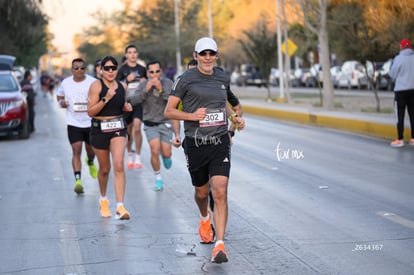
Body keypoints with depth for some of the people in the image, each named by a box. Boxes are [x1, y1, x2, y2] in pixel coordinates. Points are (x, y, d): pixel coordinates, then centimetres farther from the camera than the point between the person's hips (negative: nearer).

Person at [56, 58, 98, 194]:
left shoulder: (93, 82, -6)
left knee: (91, 149, 17)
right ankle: (78, 180, -15)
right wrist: (61, 102, -3)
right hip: (73, 123, 0)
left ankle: (90, 163, 54)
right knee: (76, 150, -13)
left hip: (91, 122, 0)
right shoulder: (66, 83, 2)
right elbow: (59, 95, 19)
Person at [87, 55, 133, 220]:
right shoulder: (96, 85, -8)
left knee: (119, 166, -16)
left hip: (118, 128, 2)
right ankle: (103, 199, 40)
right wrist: (106, 99, -25)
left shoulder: (122, 86, 6)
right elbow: (90, 111, -14)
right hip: (100, 128, -2)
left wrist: (127, 107, 1)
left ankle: (120, 206, -19)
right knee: (104, 168, 12)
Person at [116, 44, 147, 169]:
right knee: (128, 130, 8)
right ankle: (130, 155, 26)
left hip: (139, 102, 0)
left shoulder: (142, 69, 8)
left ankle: (138, 157, -6)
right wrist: (127, 80, -15)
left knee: (137, 128, -15)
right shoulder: (122, 69, 3)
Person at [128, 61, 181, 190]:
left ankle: (166, 157, 40)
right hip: (150, 125, 0)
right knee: (155, 151, -15)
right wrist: (146, 90, -25)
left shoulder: (168, 84, -8)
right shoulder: (143, 85, -5)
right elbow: (133, 100, -14)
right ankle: (158, 178, 5)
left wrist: (161, 89, -28)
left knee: (166, 154, 0)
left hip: (165, 123, 0)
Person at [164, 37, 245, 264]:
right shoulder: (186, 79, -5)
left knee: (220, 193, -12)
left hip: (220, 143, 2)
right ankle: (205, 219, 50)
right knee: (202, 192, 14)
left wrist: (234, 118, 11)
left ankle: (219, 245, -12)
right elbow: (169, 111, -3)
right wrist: (192, 115, -18)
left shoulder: (223, 78, 9)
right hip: (195, 144, -2)